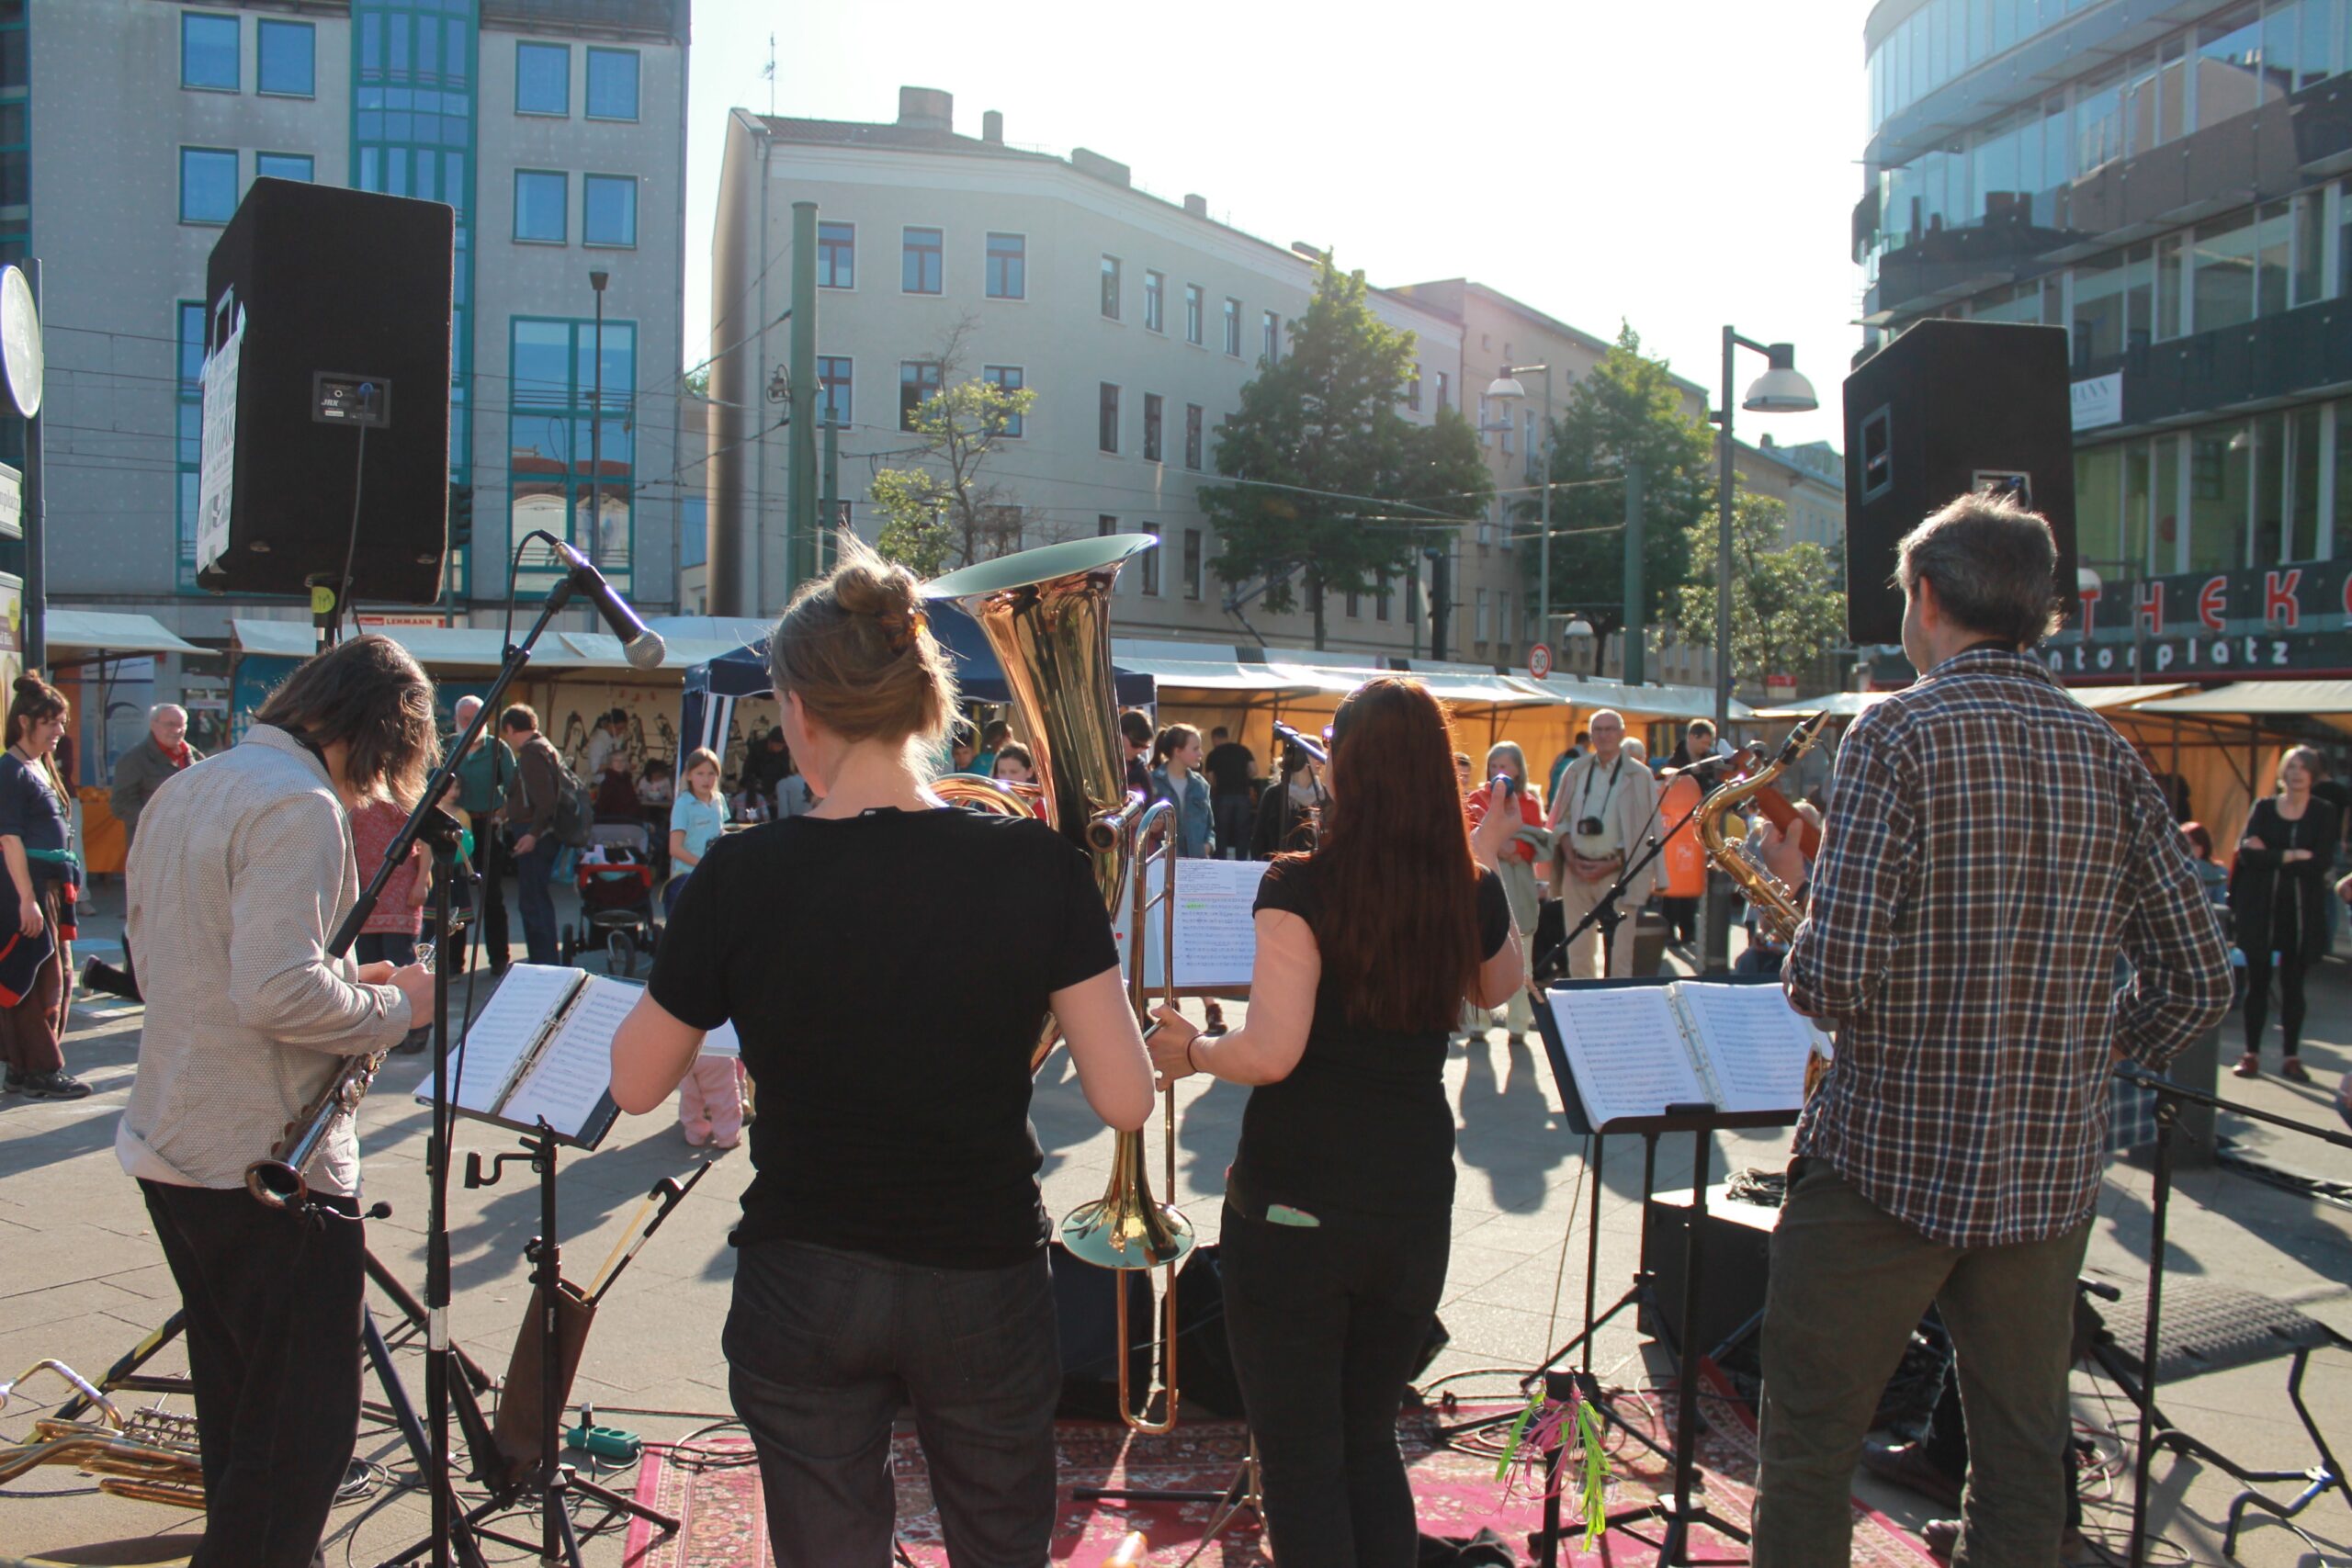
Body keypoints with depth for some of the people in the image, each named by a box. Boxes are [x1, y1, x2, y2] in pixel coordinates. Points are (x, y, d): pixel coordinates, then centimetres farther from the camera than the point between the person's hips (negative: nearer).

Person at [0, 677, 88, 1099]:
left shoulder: (42, 768, 16)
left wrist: (65, 888, 21)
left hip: (52, 887, 10)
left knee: (56, 975, 12)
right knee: (39, 980, -5)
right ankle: (39, 1072, 1)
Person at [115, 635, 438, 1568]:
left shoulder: (181, 793, 12)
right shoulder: (298, 806, -18)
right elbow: (280, 993, -28)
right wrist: (395, 1006, -11)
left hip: (172, 1149, 10)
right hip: (270, 1165, -10)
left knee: (238, 1409, 21)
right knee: (306, 1421, 0)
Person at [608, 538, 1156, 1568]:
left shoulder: (744, 877, -13)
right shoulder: (1034, 867, -13)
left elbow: (635, 1086, 0)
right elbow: (1126, 1102, -10)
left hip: (800, 1294, 0)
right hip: (984, 1285, 1)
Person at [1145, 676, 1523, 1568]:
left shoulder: (1300, 887, -15)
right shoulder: (1473, 894, -1)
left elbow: (1271, 1052, -23)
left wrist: (1189, 1050, -4)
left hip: (1292, 1210, -5)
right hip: (1414, 1206, 5)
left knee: (1301, 1463, 8)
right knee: (1370, 1441, 22)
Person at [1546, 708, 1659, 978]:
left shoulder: (1638, 776, -1)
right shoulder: (1576, 771, 10)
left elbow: (1644, 831, -4)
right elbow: (1561, 819, 11)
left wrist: (1611, 865, -10)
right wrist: (1571, 857, -3)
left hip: (1616, 872, -3)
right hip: (1576, 870, 3)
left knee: (1618, 955, -3)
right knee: (1578, 954, 7)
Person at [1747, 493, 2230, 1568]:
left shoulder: (1901, 734, -12)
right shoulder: (2109, 754, 4)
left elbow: (1839, 980, -20)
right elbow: (2199, 979, 4)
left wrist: (1800, 887, 1)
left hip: (1889, 1159, -5)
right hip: (2051, 1174, 6)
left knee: (1808, 1450, 8)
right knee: (2023, 1458, 17)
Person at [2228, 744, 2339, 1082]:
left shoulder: (2325, 814, 2)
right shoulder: (2263, 808, 5)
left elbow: (2322, 863, -10)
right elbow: (2246, 852, -9)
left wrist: (2270, 855, -11)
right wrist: (2292, 856, -16)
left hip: (2302, 911, 0)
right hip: (2260, 906, 1)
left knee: (2293, 984, 4)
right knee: (2257, 981, 2)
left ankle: (2291, 1057, 11)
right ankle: (2251, 1054, 9)